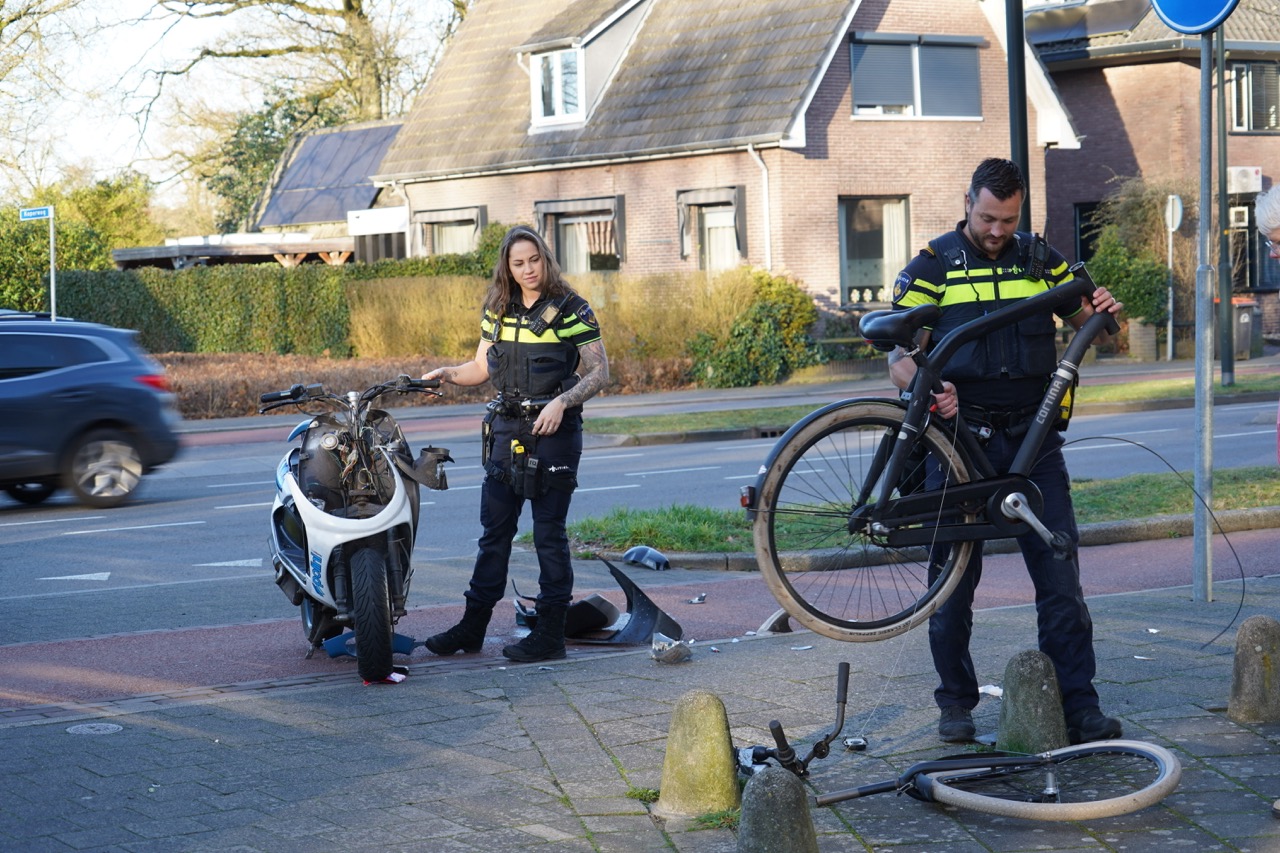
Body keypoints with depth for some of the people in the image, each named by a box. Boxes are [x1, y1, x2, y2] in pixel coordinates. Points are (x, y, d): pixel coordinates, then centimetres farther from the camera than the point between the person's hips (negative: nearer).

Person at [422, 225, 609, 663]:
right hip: (506, 429, 6)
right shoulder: (497, 309, 9)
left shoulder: (570, 309, -7)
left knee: (548, 534, -2)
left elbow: (600, 372, -8)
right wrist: (447, 374, -3)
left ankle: (551, 634, 5)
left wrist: (562, 401, -23)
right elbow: (482, 367, 16)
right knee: (494, 530, 10)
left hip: (552, 430, -6)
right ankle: (473, 626, 17)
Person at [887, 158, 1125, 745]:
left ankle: (1079, 707, 0)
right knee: (954, 578, 4)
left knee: (1060, 575, -3)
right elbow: (900, 358, -3)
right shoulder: (931, 268, 2)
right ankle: (956, 702, 19)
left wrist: (1102, 311, -9)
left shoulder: (1040, 260, 10)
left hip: (1032, 438, 2)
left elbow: (1086, 323, 15)